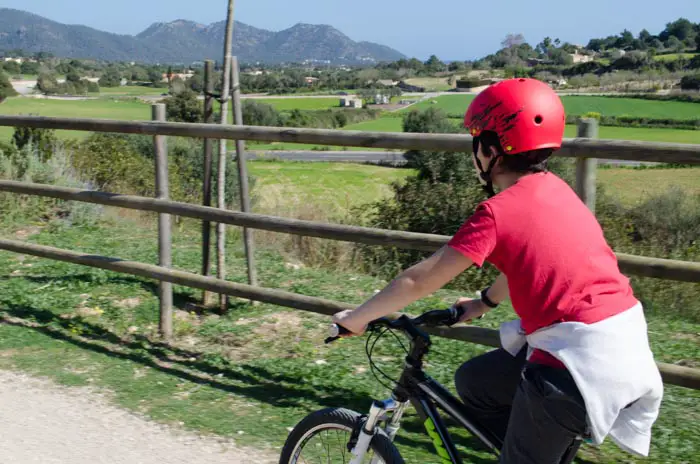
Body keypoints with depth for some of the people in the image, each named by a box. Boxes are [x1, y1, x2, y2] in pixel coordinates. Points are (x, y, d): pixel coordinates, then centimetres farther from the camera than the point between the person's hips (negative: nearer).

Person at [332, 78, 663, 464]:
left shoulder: (497, 212, -14)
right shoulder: (554, 190, 9)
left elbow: (419, 281, -9)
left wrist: (357, 318, 4)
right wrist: (484, 302, 39)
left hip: (582, 358, -8)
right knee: (473, 381, 21)